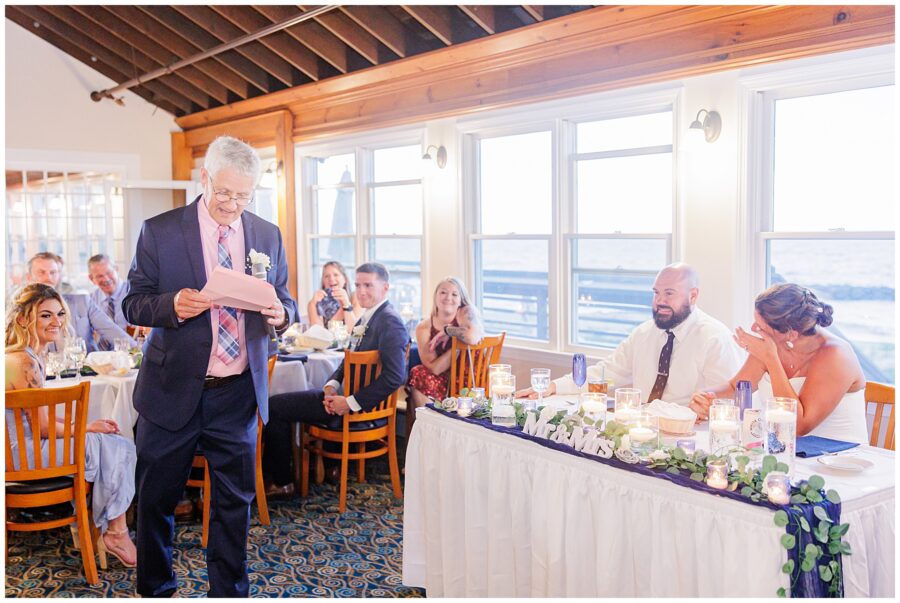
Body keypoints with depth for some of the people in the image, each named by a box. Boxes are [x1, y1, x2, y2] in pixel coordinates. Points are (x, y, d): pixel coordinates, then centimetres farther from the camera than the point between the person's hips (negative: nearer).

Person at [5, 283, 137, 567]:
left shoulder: (31, 357, 11)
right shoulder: (23, 362, -21)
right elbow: (42, 428, -18)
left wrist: (86, 423, 5)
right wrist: (85, 428, -4)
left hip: (27, 446, 10)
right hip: (26, 454, -10)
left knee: (120, 446, 3)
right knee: (118, 449, -10)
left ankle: (113, 531, 5)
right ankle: (115, 533, 2)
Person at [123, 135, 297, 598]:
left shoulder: (268, 236, 5)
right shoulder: (159, 231, -3)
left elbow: (285, 304, 11)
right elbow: (133, 304, -2)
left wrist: (280, 313, -13)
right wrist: (173, 304, -23)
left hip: (239, 392, 2)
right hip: (174, 390, -2)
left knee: (235, 502, 11)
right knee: (156, 499, 12)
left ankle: (229, 592, 28)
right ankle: (155, 590, 33)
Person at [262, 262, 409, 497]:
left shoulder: (390, 322, -18)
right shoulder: (366, 318, 12)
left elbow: (395, 376, -26)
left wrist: (351, 402, -23)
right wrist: (332, 385, -2)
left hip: (362, 408, -10)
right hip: (346, 394, 10)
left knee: (273, 407, -5)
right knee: (276, 404, 14)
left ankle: (281, 482, 8)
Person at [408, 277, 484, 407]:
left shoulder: (466, 313, -7)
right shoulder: (423, 328, -2)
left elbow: (472, 338, -31)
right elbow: (434, 368, -12)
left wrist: (447, 330, -14)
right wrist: (458, 343, -15)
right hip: (445, 381, 4)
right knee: (417, 373, -22)